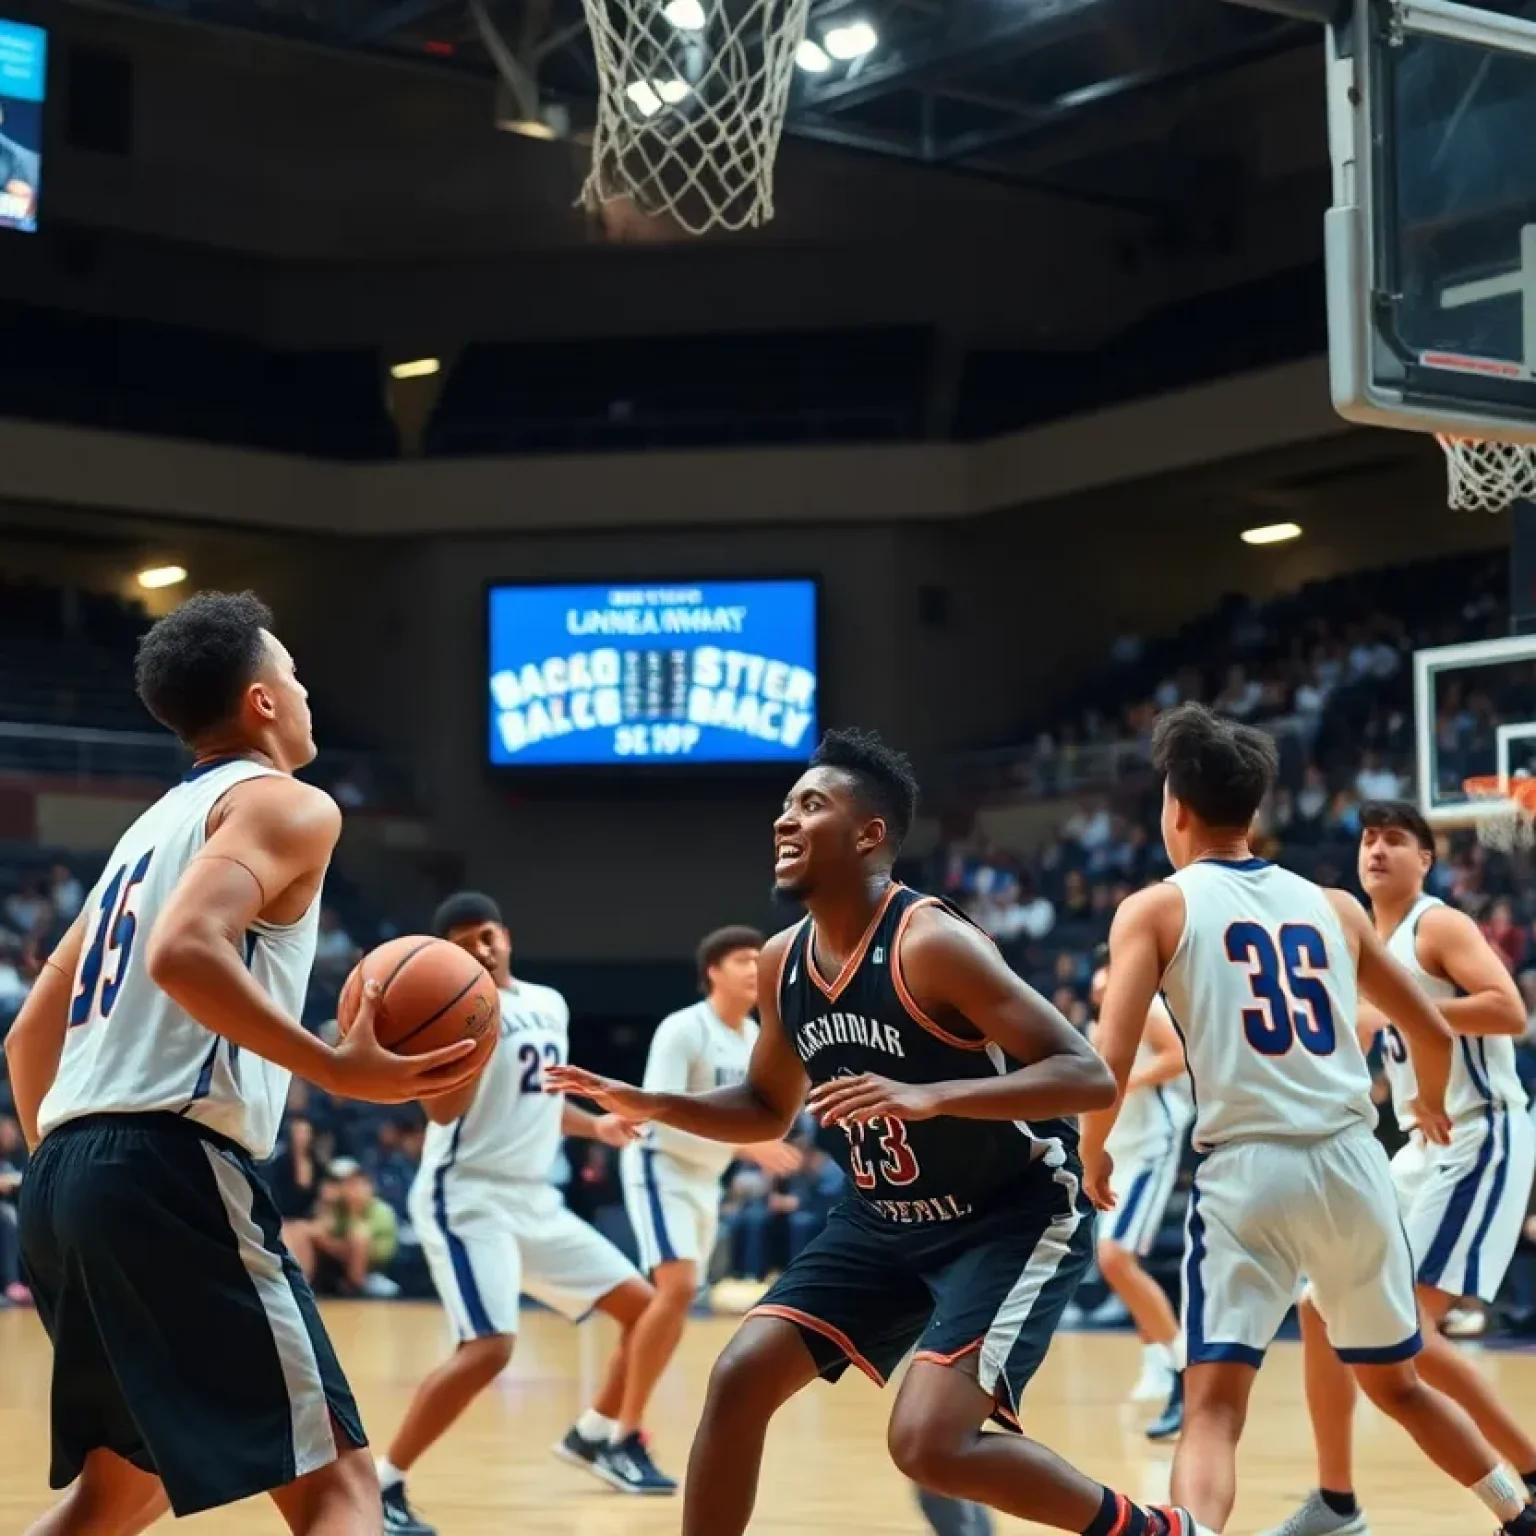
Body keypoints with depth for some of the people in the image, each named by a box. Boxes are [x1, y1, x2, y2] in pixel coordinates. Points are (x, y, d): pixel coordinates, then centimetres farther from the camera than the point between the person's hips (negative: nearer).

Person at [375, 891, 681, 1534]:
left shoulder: (550, 1004, 12)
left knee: (646, 1307, 11)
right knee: (489, 1346, -26)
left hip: (535, 1199, 8)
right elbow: (443, 1110, -27)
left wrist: (593, 1125, 19)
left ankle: (595, 1436, 31)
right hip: (468, 1197, -8)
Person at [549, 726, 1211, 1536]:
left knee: (929, 1444, -21)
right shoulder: (782, 962, -1)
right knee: (739, 1377, -3)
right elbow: (769, 1109, 16)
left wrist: (929, 1096, -39)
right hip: (888, 1221, 8)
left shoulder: (932, 945, -24)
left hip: (1014, 1217, -8)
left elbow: (1088, 1076, -28)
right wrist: (651, 1105, -1)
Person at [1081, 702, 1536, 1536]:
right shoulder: (1331, 905, 16)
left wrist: (1093, 1153, 12)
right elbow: (1433, 1033, 23)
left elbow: (1110, 1064, -7)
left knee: (1212, 1407, -6)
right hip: (1352, 1161, 4)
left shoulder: (1156, 908, 3)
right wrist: (1431, 1104, 45)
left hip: (1247, 1170, -4)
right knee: (1397, 1384, 25)